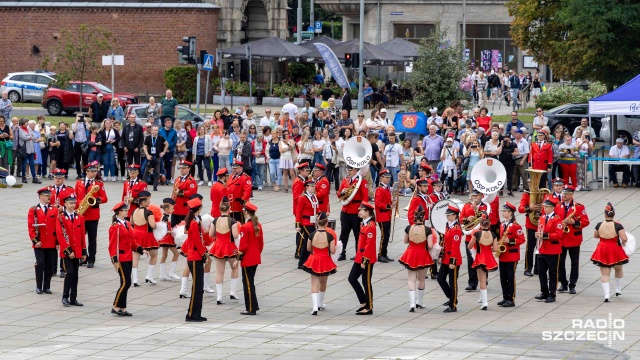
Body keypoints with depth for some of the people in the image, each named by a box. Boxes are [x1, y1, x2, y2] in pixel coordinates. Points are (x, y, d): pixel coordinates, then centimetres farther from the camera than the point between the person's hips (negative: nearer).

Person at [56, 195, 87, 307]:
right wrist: (68, 251, -15)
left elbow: (82, 236, 12)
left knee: (75, 275, 7)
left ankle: (73, 299, 11)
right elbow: (60, 235, -11)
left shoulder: (80, 218, 9)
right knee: (69, 273, -13)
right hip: (66, 252, -5)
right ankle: (65, 297, -3)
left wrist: (84, 252, 9)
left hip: (77, 252, 5)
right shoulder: (61, 218, -6)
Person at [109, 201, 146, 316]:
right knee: (126, 283, -12)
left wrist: (141, 250, 7)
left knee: (126, 283, 9)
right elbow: (113, 245, -15)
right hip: (121, 258, -9)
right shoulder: (115, 227, -12)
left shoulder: (127, 224, 14)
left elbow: (132, 241, 20)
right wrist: (115, 261, -20)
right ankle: (116, 307, -5)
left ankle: (122, 308, 14)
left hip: (128, 258, 9)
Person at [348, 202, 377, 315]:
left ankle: (369, 308, 10)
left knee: (366, 283, -1)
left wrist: (364, 261, -20)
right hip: (359, 258, 10)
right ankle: (363, 302, 20)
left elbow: (369, 245, -21)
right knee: (352, 278, 11)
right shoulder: (364, 224, 12)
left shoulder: (370, 226, -18)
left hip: (367, 260, -10)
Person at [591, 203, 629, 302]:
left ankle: (606, 294, -10)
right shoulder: (618, 225, -16)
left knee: (605, 274, 4)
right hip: (615, 251, -1)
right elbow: (624, 238, -20)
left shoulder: (599, 225, -8)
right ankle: (618, 290, 38)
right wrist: (624, 242, 2)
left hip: (602, 252, 1)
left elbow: (595, 235, 9)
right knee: (618, 270, 26)